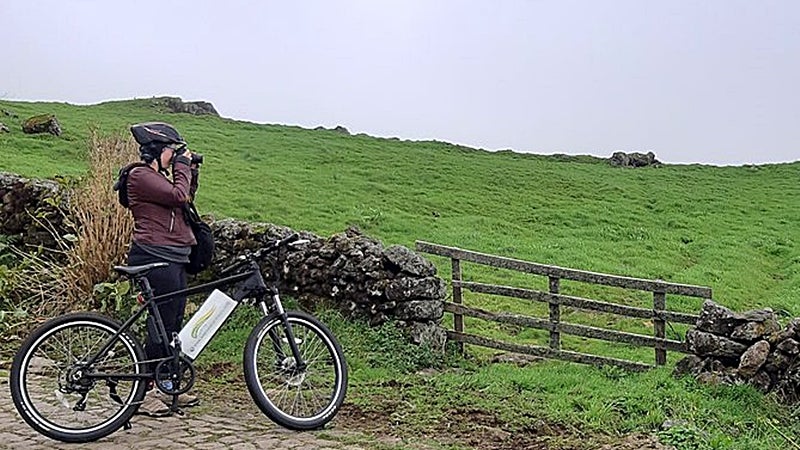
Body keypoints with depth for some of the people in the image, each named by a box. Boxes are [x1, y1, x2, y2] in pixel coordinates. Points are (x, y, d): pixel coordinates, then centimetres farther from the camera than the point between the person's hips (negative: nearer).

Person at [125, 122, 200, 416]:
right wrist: (182, 166, -4)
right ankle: (144, 392, 1)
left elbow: (187, 198, 23)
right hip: (154, 258, -10)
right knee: (162, 324, -8)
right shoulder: (141, 175, -10)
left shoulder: (159, 176, 21)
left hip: (173, 259, 10)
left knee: (173, 324, 14)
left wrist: (191, 171, 14)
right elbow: (178, 196, -18)